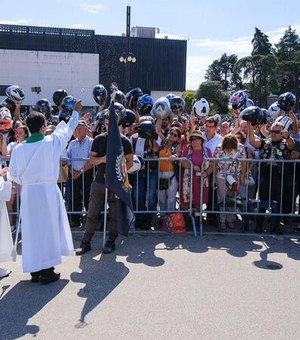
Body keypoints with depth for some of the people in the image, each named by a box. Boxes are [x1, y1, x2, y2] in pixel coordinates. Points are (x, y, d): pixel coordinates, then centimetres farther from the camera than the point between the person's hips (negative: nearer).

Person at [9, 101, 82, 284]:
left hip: (28, 193, 3)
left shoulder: (18, 149, -2)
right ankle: (47, 271, 9)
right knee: (49, 229, 5)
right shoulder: (52, 142, -7)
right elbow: (68, 129, 9)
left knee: (31, 230, 10)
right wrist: (76, 111, 25)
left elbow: (14, 174, 3)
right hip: (48, 191, -3)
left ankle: (35, 270, 20)